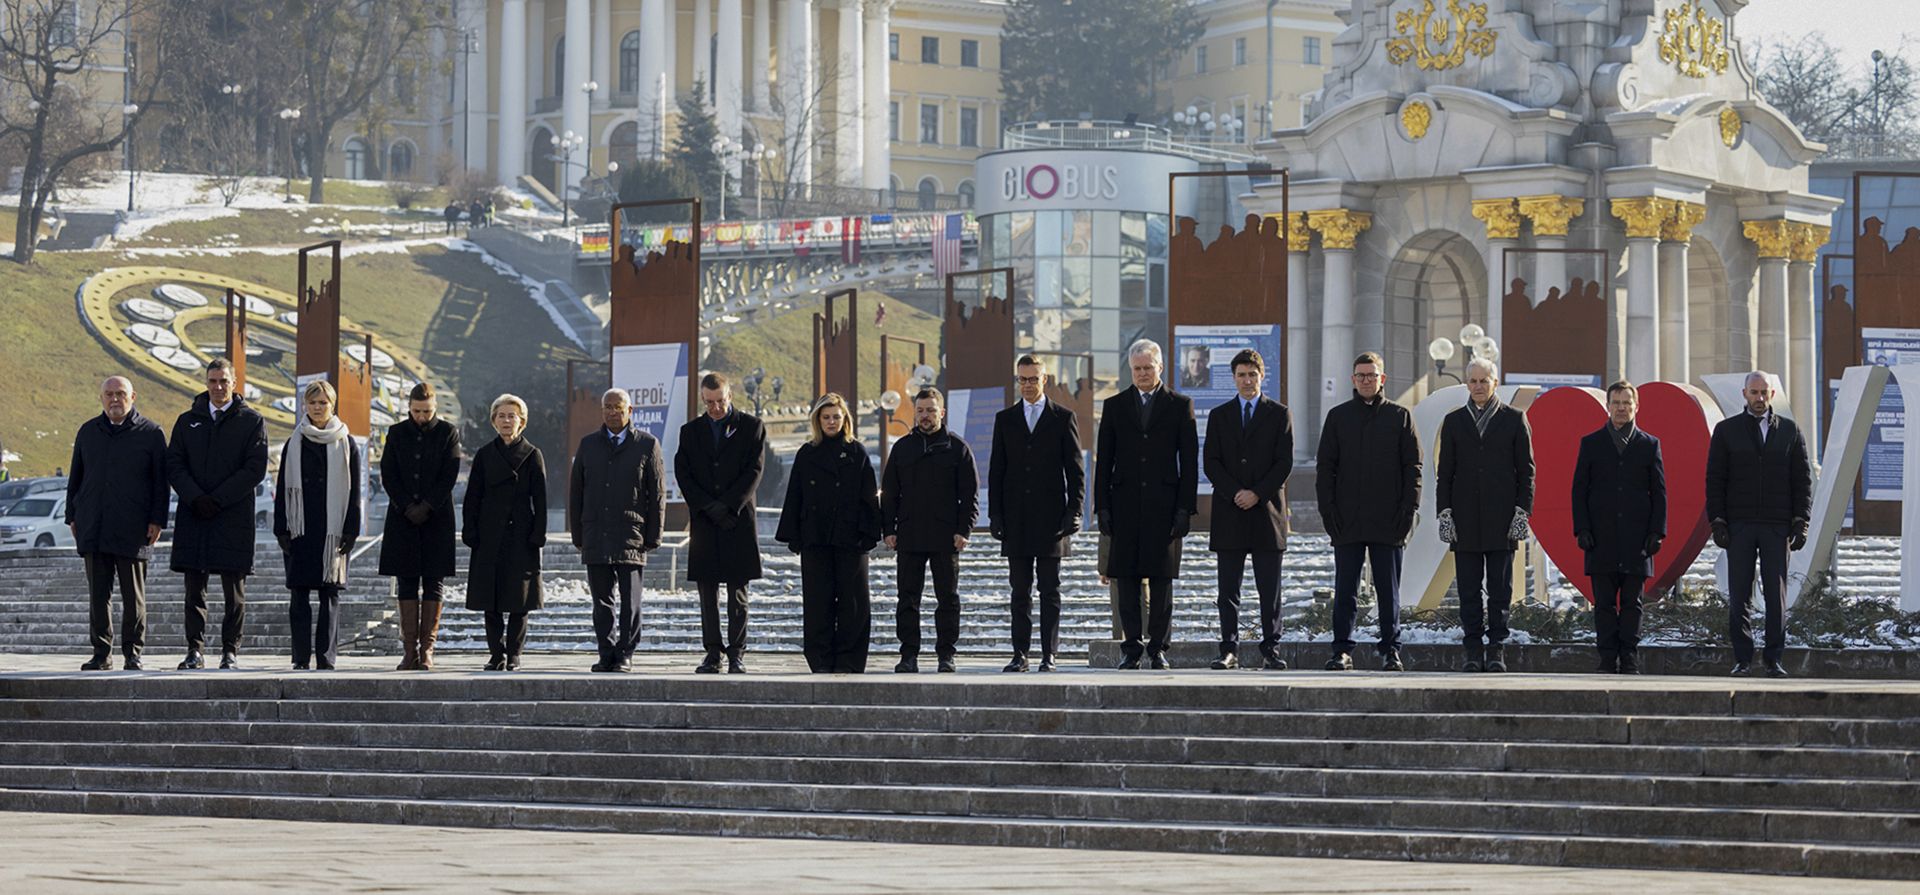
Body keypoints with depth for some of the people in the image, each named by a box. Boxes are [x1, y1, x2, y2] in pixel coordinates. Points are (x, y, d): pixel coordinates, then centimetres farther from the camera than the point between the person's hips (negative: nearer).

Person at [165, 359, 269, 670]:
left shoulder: (251, 421, 3)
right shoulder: (188, 421, 13)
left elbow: (255, 469, -5)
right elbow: (174, 465, 6)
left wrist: (217, 500, -11)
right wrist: (195, 498, -10)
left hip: (233, 517, -3)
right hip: (193, 516, 3)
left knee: (234, 591, 0)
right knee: (194, 589, 3)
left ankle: (230, 650, 5)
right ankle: (195, 650, 6)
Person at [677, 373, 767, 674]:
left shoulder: (751, 427, 5)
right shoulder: (690, 431, 12)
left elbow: (754, 471, -3)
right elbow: (682, 474, 4)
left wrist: (727, 507, -11)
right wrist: (709, 508, -9)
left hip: (739, 520, -2)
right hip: (704, 523, 2)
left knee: (737, 592, -2)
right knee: (708, 593, 2)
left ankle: (736, 654, -1)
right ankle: (713, 654, 5)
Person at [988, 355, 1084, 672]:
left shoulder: (1063, 418, 4)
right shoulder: (1005, 419, 11)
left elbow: (1075, 470, 3)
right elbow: (996, 471, 10)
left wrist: (1073, 512, -7)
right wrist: (995, 515, 2)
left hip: (1051, 516, -2)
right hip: (1016, 520, 2)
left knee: (1050, 591, 0)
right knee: (1020, 592, 3)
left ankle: (1049, 654, 1)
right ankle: (1020, 654, 5)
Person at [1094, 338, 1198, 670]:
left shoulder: (1180, 405, 6)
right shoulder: (1115, 406, 11)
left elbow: (1189, 460, 4)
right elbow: (1104, 460, 10)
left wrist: (1185, 508, -4)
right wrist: (1102, 507, 1)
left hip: (1164, 503, -1)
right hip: (1126, 503, 1)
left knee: (1162, 580, -1)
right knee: (1127, 580, 1)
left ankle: (1158, 647, 6)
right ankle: (1131, 648, 6)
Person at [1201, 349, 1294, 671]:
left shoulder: (1279, 415, 7)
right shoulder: (1219, 416, 11)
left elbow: (1285, 462, 0)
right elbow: (1211, 463, 4)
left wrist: (1258, 494, -11)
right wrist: (1234, 493, -11)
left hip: (1266, 509, -1)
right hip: (1228, 512, 1)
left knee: (1269, 589, -1)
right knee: (1228, 589, 0)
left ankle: (1271, 651, 2)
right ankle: (1229, 651, 2)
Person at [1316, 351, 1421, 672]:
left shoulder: (1399, 416, 6)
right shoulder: (1338, 416, 9)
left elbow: (1412, 466, 4)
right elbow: (1325, 467, 7)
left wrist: (1408, 510, -5)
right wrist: (1328, 510, -3)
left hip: (1388, 522, -1)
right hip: (1347, 521, 1)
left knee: (1388, 591, 4)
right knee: (1345, 590, 1)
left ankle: (1391, 650, 9)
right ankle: (1342, 651, 5)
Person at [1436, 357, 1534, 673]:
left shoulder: (1514, 420, 6)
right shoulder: (1454, 421, 11)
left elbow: (1526, 469, 5)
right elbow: (1444, 472, 10)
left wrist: (1522, 511, -5)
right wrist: (1444, 513, 0)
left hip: (1501, 519, -2)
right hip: (1466, 522, 2)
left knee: (1500, 589, 0)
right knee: (1469, 590, 1)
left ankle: (1496, 649, 4)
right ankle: (1474, 650, 4)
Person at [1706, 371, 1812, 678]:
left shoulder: (1789, 430, 9)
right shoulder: (1726, 430, 8)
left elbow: (1803, 478, 8)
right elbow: (1714, 479, 5)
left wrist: (1800, 521, -2)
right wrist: (1717, 522, -4)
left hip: (1776, 526, 0)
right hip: (1739, 525, 0)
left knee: (1776, 595, -1)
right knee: (1739, 596, -1)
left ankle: (1774, 660, 4)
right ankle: (1743, 659, 4)